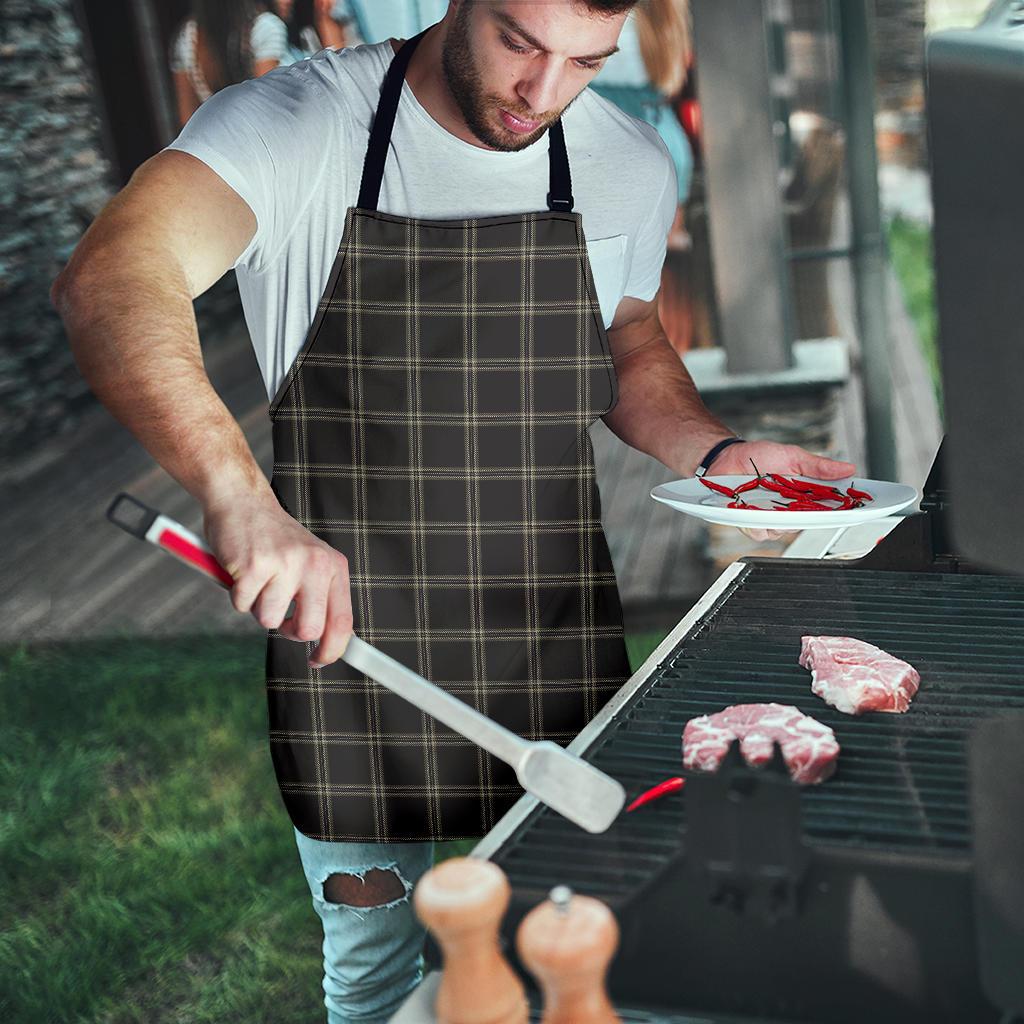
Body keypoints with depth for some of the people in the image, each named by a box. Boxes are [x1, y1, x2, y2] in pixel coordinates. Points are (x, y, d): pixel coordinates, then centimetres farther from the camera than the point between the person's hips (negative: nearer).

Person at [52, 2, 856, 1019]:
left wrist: (716, 452, -2)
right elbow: (109, 282, -32)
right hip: (343, 633, -2)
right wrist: (239, 495, -48)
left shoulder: (631, 165, 0)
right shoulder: (296, 124, -14)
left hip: (555, 649, 3)